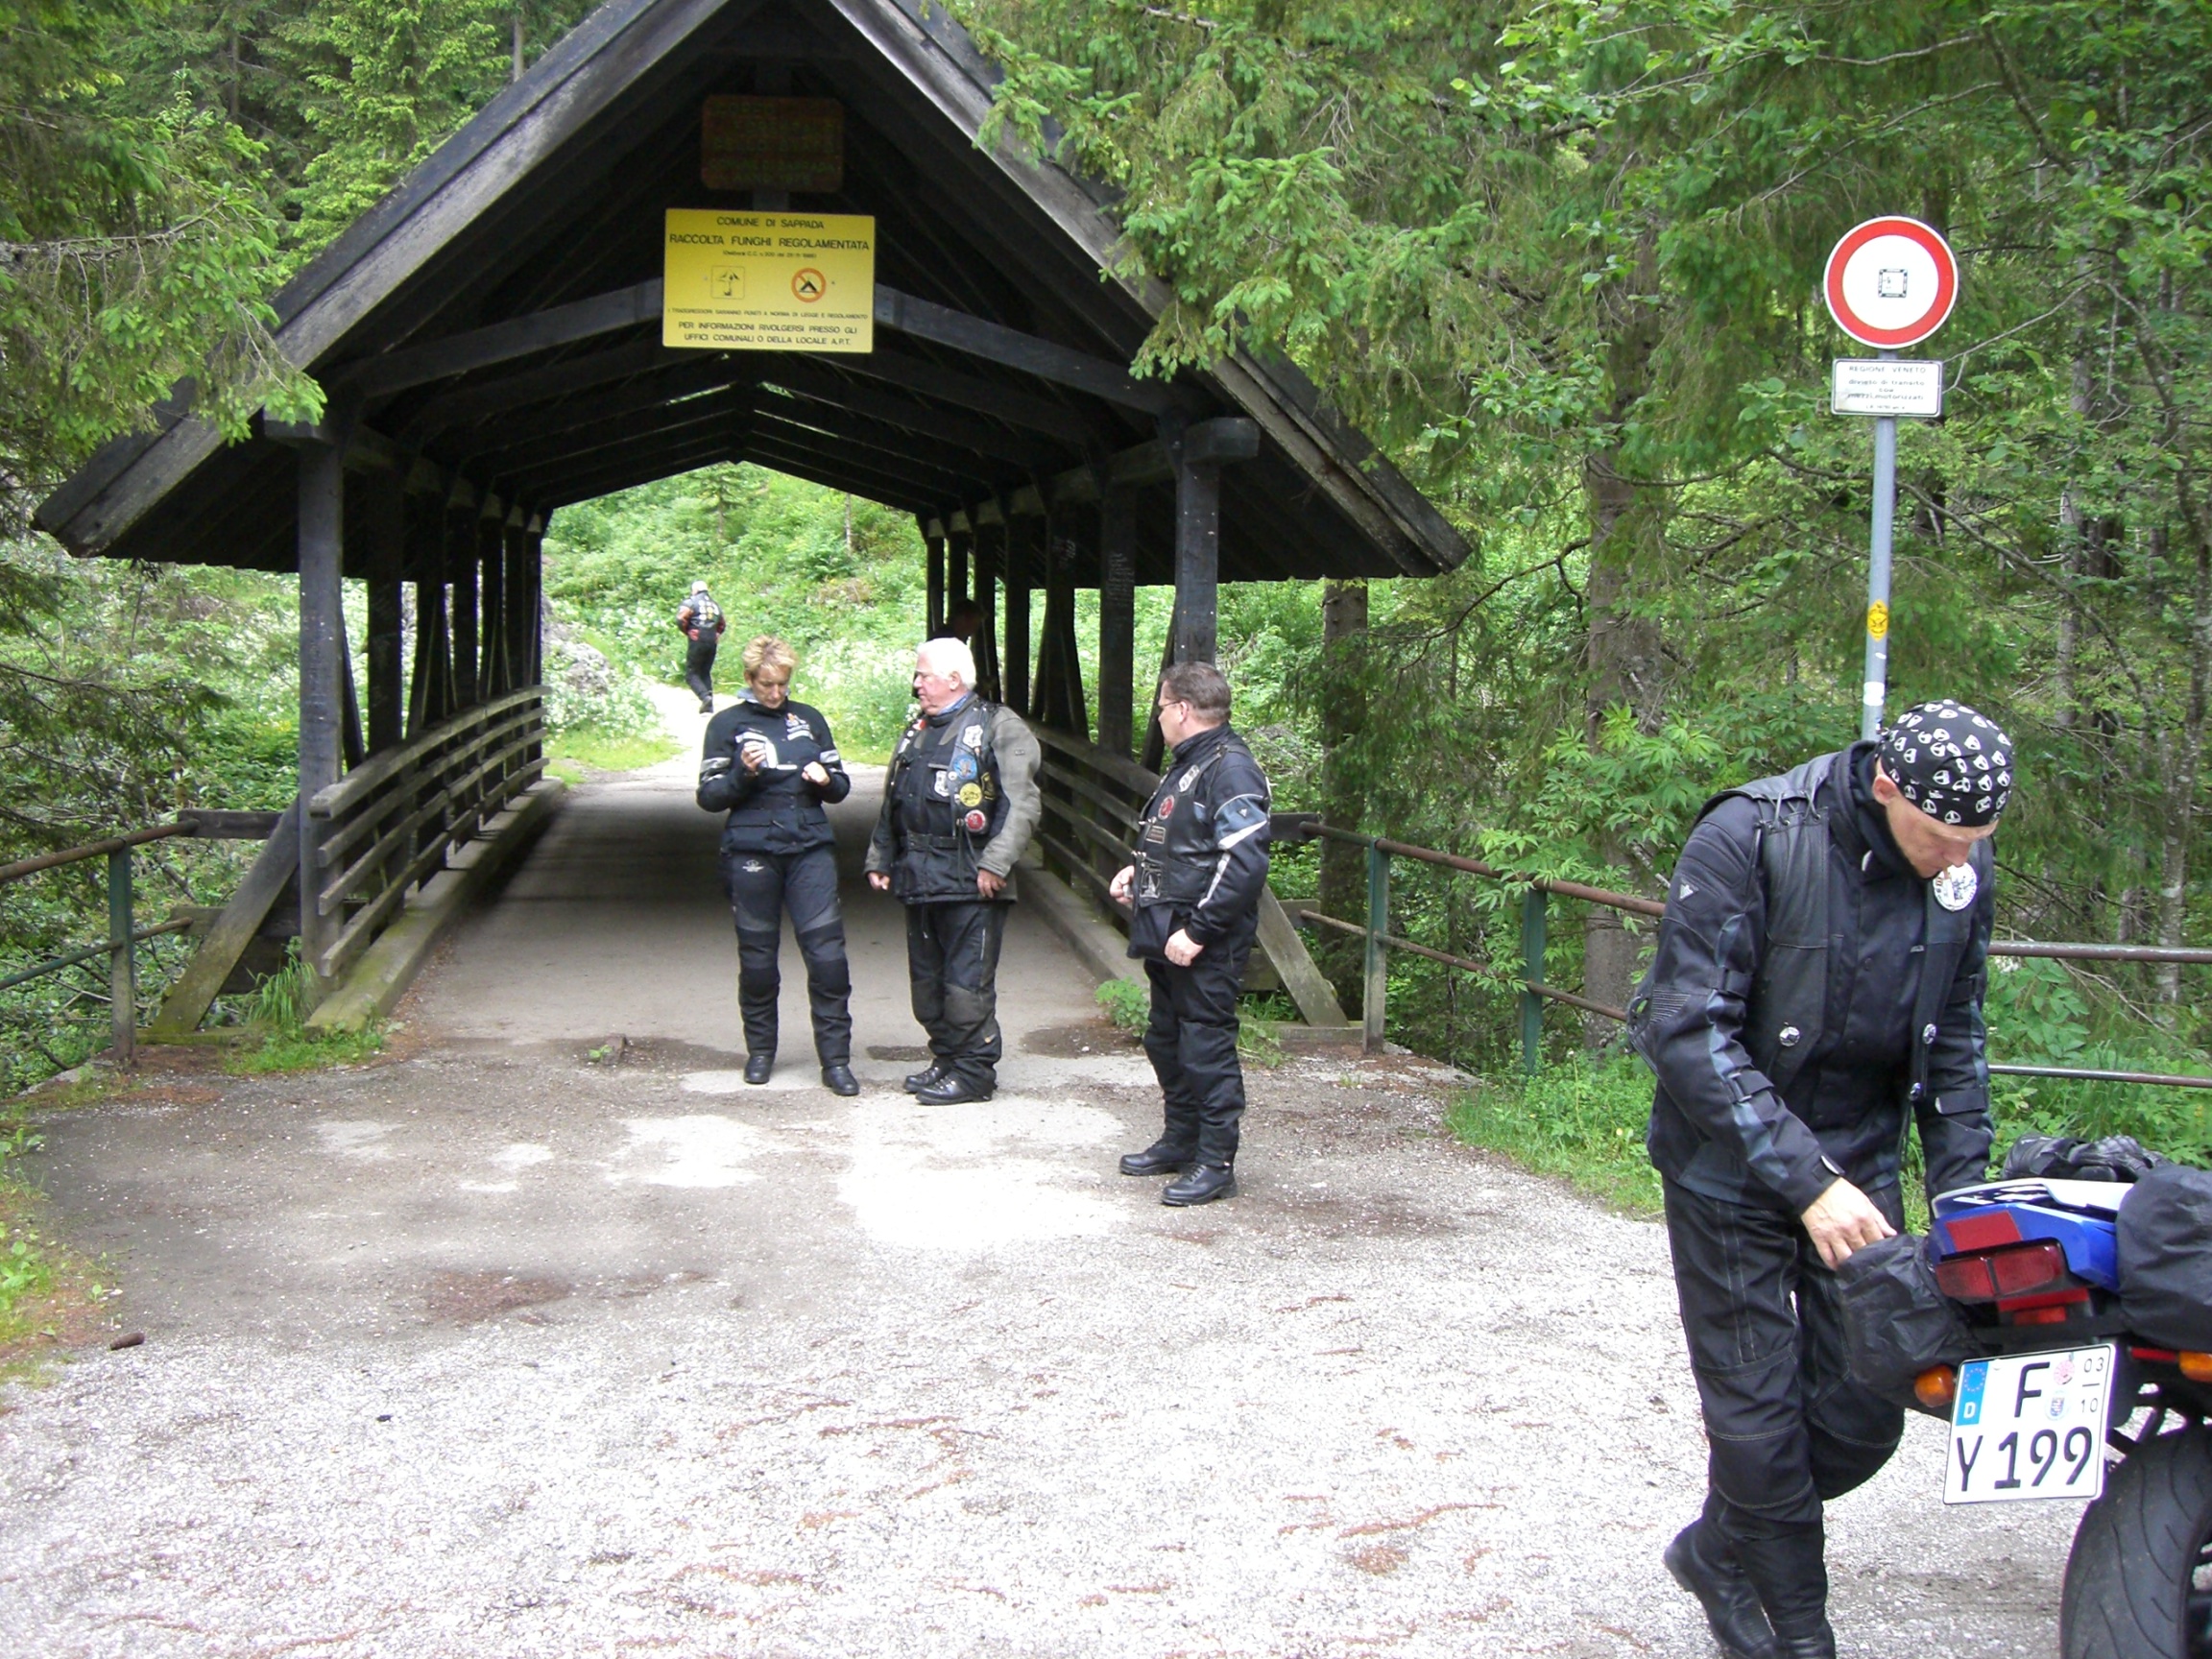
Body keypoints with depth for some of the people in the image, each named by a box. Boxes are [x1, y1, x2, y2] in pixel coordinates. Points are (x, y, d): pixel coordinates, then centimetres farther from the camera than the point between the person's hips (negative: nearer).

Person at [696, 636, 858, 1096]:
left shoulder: (809, 719, 13)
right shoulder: (728, 724, 6)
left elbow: (841, 785, 18)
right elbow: (709, 796, 3)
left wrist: (825, 779, -4)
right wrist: (744, 773, -15)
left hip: (811, 850, 1)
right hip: (752, 852, -1)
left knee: (827, 952, -8)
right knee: (757, 958, 5)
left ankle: (836, 1061, -4)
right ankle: (760, 1052, 22)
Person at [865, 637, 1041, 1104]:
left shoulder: (999, 728, -7)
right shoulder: (917, 733, 19)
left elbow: (1022, 805, -15)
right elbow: (892, 807, 26)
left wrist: (995, 863, -21)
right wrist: (880, 860, 22)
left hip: (971, 885, -8)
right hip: (920, 881, 8)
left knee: (968, 982, -5)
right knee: (927, 979, 14)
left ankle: (974, 1070, 3)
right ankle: (945, 1058, 26)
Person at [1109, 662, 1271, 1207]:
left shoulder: (1230, 769, -17)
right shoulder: (1186, 765, 17)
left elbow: (1244, 862, -25)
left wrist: (1198, 931, -25)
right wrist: (1139, 872, 13)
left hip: (1206, 943, -11)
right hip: (1168, 936, 11)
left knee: (1206, 1045, -4)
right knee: (1167, 1040, 18)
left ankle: (1216, 1163, 3)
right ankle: (1180, 1141, 31)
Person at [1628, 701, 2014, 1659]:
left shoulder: (1961, 871, -3)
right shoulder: (1748, 839, -22)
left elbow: (1954, 1042, 9)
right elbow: (1691, 1030, -23)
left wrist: (1962, 1194, 0)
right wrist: (1806, 1180, -28)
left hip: (1860, 1161, 5)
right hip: (1731, 1163, -5)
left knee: (1863, 1417, 5)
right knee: (1760, 1417, -1)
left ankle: (1718, 1549, 30)